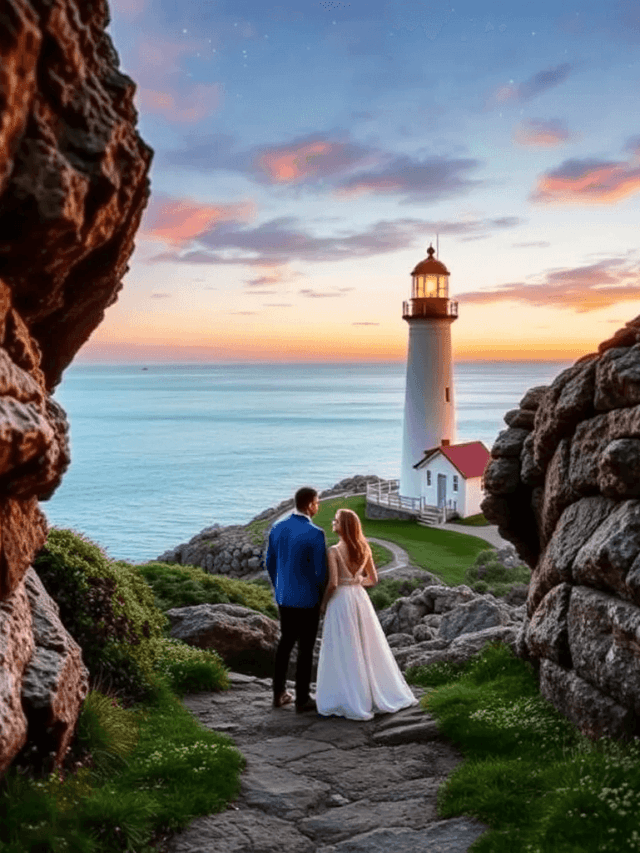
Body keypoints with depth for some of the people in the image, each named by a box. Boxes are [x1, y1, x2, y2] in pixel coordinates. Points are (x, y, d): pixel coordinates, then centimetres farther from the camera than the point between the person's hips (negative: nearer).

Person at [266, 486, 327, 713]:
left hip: (284, 597, 6)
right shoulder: (315, 534, -21)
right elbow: (321, 572, -18)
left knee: (285, 642, 20)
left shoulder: (277, 528, -1)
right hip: (307, 599, -6)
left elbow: (270, 564, 7)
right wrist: (323, 597, 1)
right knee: (306, 648, 6)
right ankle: (302, 700, 16)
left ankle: (279, 694, 27)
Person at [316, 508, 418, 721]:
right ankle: (384, 694, 24)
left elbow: (332, 583, -18)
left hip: (341, 600, -6)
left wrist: (323, 602, -2)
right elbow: (373, 579, 8)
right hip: (360, 598, 6)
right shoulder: (364, 548, 3)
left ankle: (352, 701, 8)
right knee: (368, 647, 16)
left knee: (344, 652, 3)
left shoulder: (334, 551, -15)